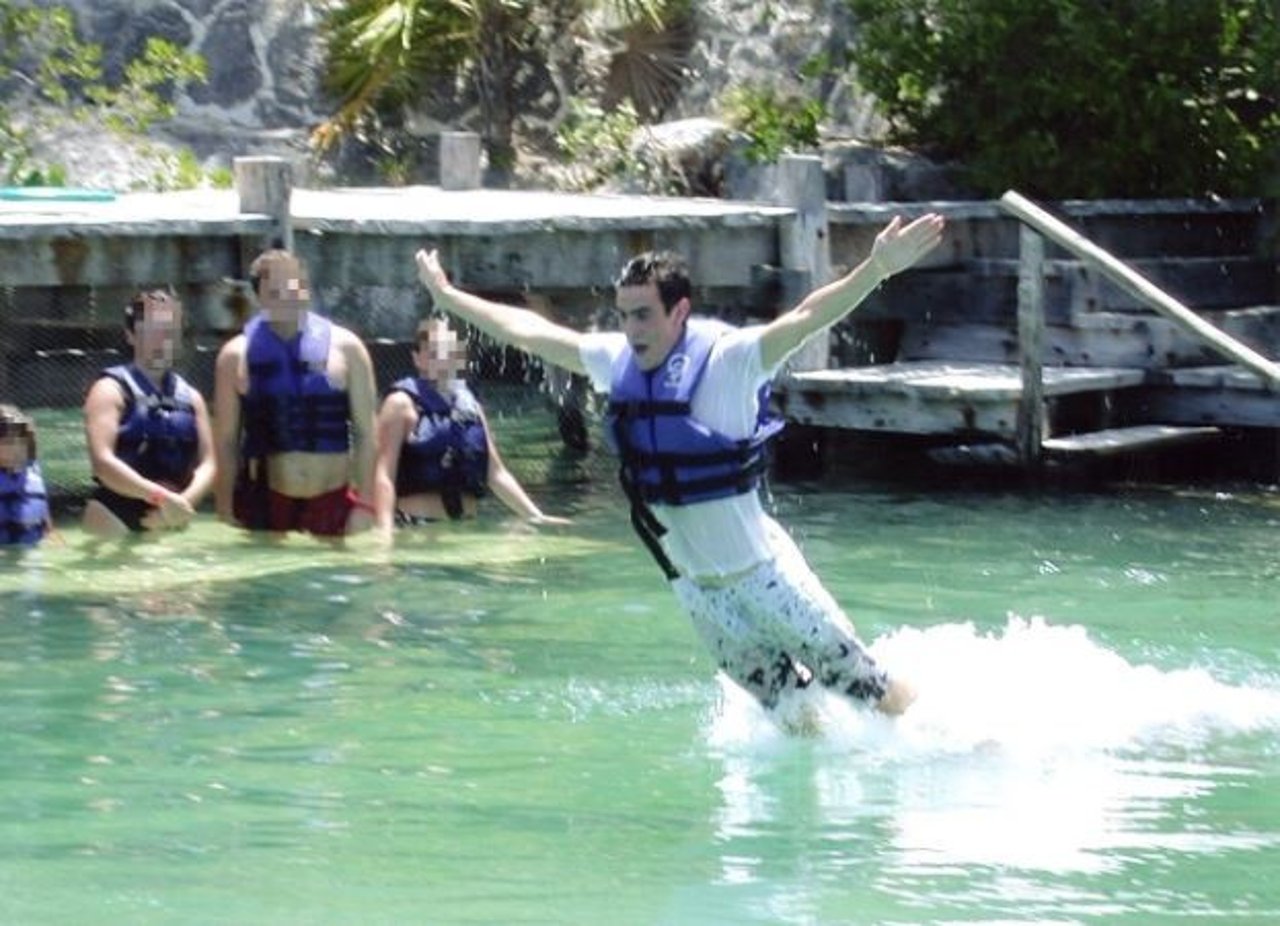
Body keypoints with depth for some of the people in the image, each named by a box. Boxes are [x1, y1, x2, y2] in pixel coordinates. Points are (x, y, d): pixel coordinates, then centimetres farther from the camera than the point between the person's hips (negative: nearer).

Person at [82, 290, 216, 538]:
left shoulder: (190, 397, 12)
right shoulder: (111, 390, -5)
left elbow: (207, 464, 5)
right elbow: (103, 461, -18)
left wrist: (185, 500, -16)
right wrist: (159, 496, -27)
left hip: (173, 526, 5)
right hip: (116, 518, -5)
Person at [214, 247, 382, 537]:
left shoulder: (344, 347, 0)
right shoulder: (237, 355, 1)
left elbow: (366, 433, 1)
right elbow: (225, 442, 3)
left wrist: (365, 506, -5)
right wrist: (226, 515, -3)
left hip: (334, 501, 0)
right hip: (264, 502, 0)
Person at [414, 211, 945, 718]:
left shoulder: (726, 358, -21)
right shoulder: (616, 362, -3)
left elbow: (806, 318, -35)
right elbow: (529, 331, 10)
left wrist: (877, 270, -50)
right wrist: (448, 297, 20)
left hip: (760, 566, -6)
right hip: (692, 581, 6)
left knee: (851, 676, 4)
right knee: (779, 699, 15)